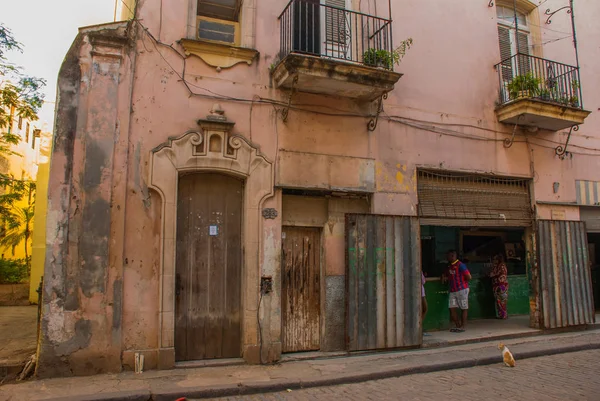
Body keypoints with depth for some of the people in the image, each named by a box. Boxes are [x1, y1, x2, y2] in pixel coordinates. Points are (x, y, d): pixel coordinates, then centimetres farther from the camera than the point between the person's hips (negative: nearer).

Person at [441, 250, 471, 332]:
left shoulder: (460, 265, -13)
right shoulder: (449, 266, 11)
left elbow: (469, 277, -15)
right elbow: (445, 275, 28)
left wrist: (461, 282, -4)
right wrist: (444, 277, 6)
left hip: (462, 290, -8)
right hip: (453, 291, 8)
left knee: (463, 308, 4)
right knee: (452, 308, 4)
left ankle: (463, 326, 12)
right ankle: (458, 325, 16)